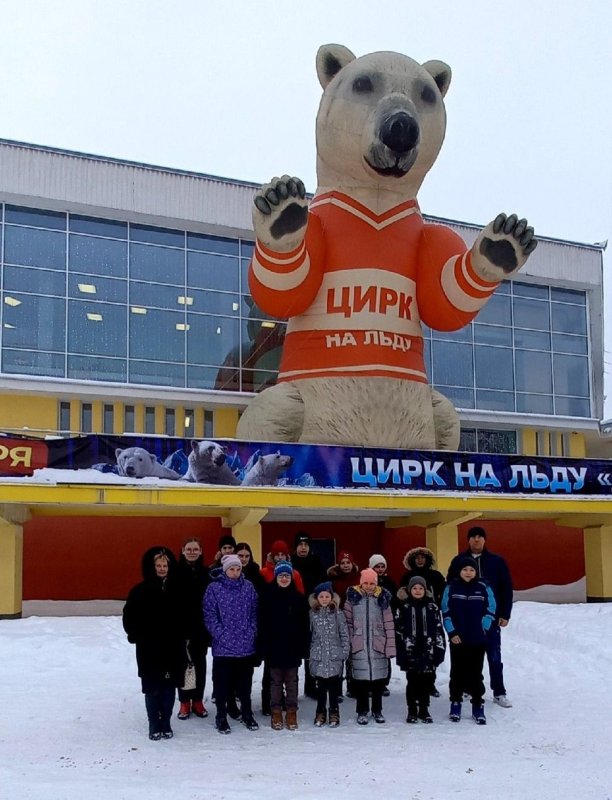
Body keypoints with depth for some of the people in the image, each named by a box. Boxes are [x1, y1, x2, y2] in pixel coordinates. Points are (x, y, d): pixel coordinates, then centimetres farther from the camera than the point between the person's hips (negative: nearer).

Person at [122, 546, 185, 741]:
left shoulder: (177, 589, 0)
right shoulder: (140, 590, -6)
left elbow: (187, 616, 6)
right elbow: (129, 616, 0)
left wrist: (181, 637, 1)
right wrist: (137, 636, -4)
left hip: (173, 648, 2)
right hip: (149, 650, -2)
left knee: (169, 688, 9)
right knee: (153, 689, 5)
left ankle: (166, 725, 23)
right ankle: (154, 726, 18)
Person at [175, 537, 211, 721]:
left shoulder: (206, 573, 0)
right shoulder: (176, 572, -6)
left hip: (201, 626, 2)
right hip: (181, 625, -2)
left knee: (200, 662, 10)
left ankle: (197, 700, 22)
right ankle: (185, 702, 17)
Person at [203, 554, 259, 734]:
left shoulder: (248, 587, 4)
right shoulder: (214, 588, -6)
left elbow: (254, 612, 8)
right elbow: (210, 616, -6)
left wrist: (251, 633, -2)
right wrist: (222, 635, -13)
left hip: (246, 645, 3)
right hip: (223, 646, -2)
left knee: (245, 682, 13)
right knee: (222, 682, 6)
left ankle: (247, 714, 28)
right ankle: (221, 717, 20)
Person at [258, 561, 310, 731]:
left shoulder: (299, 597, 0)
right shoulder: (268, 596, -2)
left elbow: (304, 625, 1)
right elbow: (263, 623, -3)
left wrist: (303, 647, -3)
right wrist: (263, 647, -7)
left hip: (293, 647, 1)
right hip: (274, 646, -1)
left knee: (292, 681, 8)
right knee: (276, 680, 7)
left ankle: (291, 712, 16)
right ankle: (276, 713, 16)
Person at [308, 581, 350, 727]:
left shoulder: (338, 613, 0)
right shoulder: (312, 614, 2)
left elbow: (344, 634, 1)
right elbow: (308, 634, 5)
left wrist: (345, 652, -3)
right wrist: (310, 652, 2)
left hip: (335, 656, -1)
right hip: (318, 657, 1)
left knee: (334, 686, 4)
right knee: (321, 686, 8)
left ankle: (334, 713, 16)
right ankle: (320, 713, 19)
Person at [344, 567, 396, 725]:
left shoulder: (382, 598, 0)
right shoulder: (353, 597, -1)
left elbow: (389, 625, 0)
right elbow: (347, 622, 1)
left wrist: (390, 647, -4)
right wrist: (348, 643, -4)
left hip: (378, 646, 1)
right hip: (359, 646, -1)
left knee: (378, 679, 8)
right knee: (361, 678, 4)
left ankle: (377, 710, 24)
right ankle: (362, 711, 18)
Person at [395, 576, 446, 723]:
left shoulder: (432, 607, 6)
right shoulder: (404, 607, 2)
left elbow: (439, 630, 6)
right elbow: (397, 628, 1)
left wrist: (440, 649, 0)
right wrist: (400, 650, -5)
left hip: (428, 651, 1)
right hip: (410, 651, -1)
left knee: (426, 682, 7)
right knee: (412, 682, 5)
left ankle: (424, 710, 19)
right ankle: (412, 711, 16)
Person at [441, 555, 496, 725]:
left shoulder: (483, 587, -1)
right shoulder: (451, 587, -2)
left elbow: (490, 610, 5)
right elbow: (445, 612, 0)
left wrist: (483, 628, -4)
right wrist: (451, 632, -6)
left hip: (478, 640, 0)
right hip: (457, 639, 0)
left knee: (476, 673, 5)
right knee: (457, 672, 7)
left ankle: (478, 707, 13)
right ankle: (455, 704, 18)